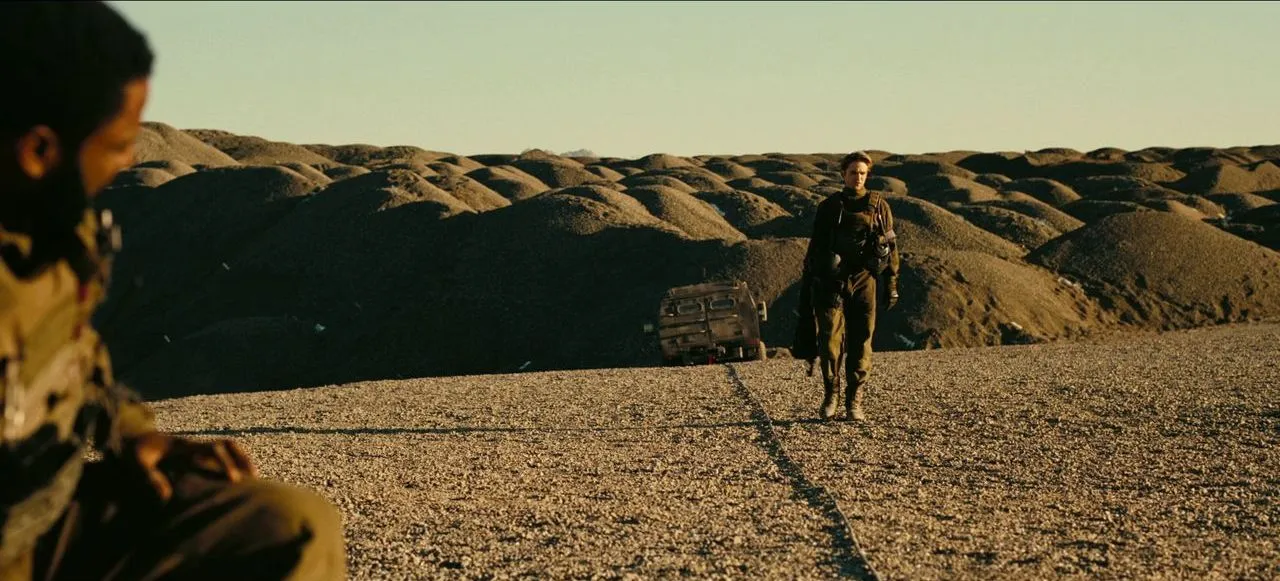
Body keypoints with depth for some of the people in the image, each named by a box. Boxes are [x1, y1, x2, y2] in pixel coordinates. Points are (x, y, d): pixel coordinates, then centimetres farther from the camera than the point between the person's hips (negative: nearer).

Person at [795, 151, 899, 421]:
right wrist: (808, 285, 6)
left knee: (861, 344, -2)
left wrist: (892, 284, 3)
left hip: (864, 281, 0)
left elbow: (890, 247, 9)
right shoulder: (828, 207, 8)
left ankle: (855, 403, 3)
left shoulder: (879, 206, 7)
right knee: (829, 341, -7)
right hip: (831, 282, 0)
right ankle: (830, 396, 9)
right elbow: (815, 247, 11)